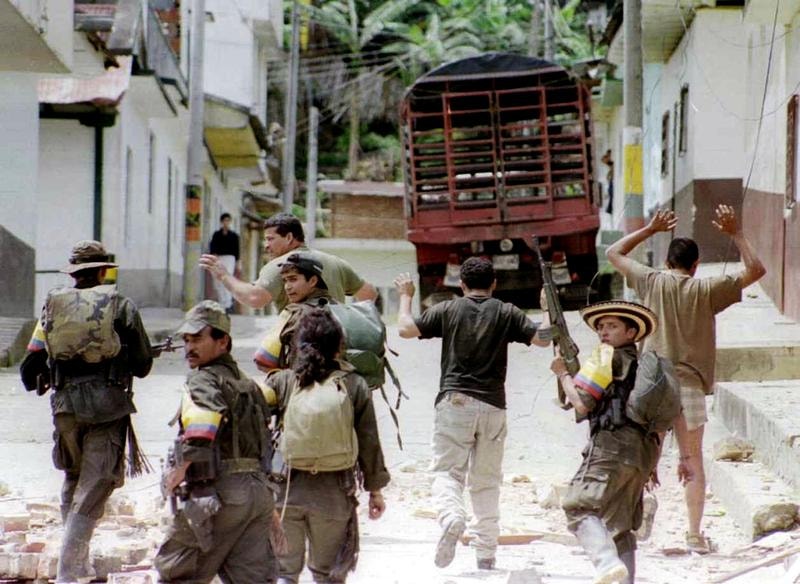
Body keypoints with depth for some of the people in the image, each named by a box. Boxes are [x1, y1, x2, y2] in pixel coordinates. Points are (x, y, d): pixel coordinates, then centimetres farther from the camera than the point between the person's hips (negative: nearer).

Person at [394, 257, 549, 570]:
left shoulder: (447, 310, 3)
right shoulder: (506, 313, 6)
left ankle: (451, 518, -33)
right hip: (493, 405, 2)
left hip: (455, 401, -2)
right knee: (486, 481, 11)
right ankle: (486, 552, 10)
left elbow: (406, 329, 1)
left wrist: (406, 296, 18)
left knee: (447, 471, -2)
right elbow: (542, 338, 5)